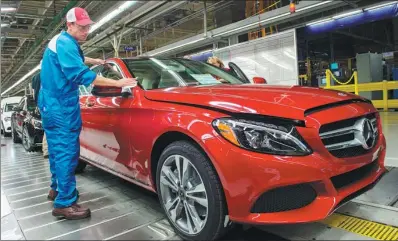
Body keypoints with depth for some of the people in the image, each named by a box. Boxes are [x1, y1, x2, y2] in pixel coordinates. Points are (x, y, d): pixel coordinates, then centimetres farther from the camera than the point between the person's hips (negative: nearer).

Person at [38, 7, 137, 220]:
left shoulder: (61, 41, 18)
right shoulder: (65, 43, -15)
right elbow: (80, 74, -27)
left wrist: (93, 61, 35)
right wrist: (117, 82, -28)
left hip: (54, 103, 11)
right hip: (60, 105, -11)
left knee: (58, 149, 18)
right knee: (67, 152, -11)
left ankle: (57, 188, 31)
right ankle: (64, 203, -7)